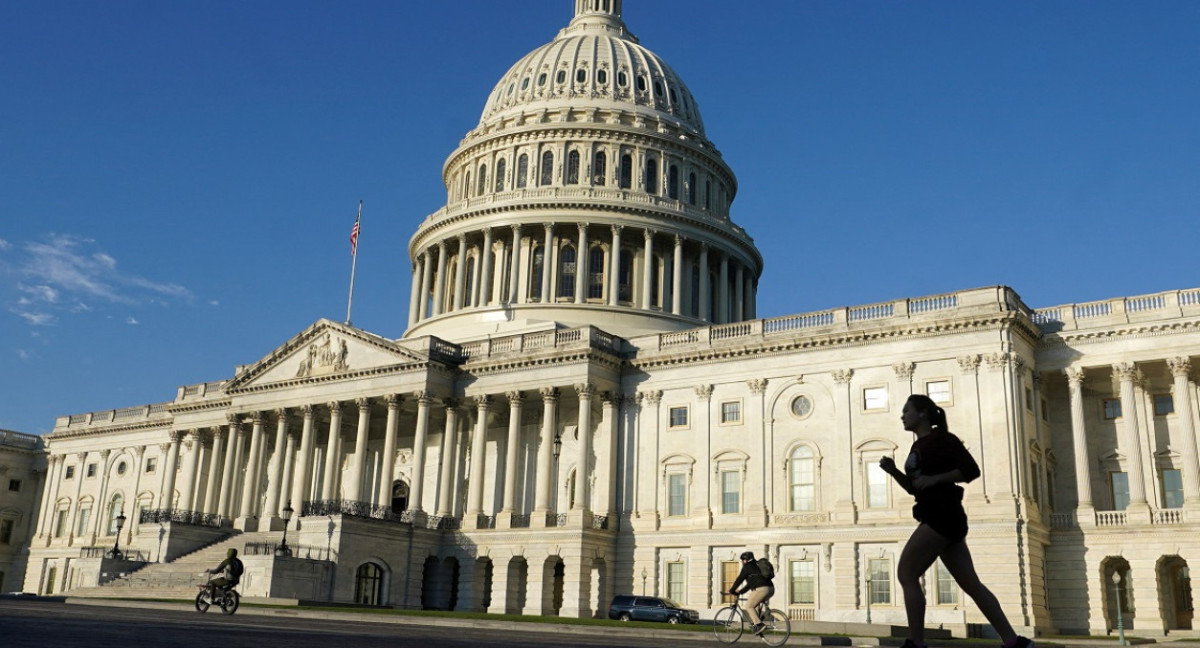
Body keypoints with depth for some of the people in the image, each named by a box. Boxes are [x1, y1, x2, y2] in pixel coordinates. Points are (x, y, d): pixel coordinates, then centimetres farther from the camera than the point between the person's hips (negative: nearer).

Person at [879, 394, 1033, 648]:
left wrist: (934, 479, -19)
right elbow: (914, 487, 24)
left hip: (942, 515, -10)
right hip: (940, 517, 10)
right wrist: (893, 471, 8)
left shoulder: (941, 439, -6)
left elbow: (971, 470, -13)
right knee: (970, 583, 6)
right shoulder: (918, 446, 19)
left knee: (906, 573, -10)